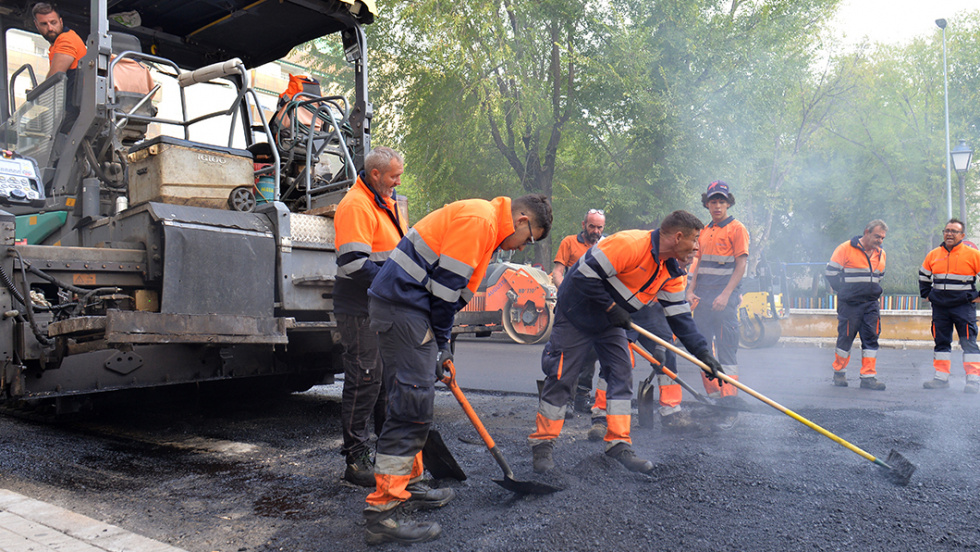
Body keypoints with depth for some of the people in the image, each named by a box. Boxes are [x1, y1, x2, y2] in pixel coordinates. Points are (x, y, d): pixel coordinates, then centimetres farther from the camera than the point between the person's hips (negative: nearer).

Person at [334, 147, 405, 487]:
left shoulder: (384, 202, 17)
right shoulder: (355, 205, -15)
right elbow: (353, 263, -24)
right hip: (360, 310, -10)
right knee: (364, 380, -5)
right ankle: (356, 461, 5)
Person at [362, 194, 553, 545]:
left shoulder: (485, 226, 21)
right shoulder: (479, 218, -12)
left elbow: (453, 291, 22)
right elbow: (445, 283, -16)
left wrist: (440, 346, 19)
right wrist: (440, 343, -6)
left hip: (403, 307, 11)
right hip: (401, 305, -11)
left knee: (413, 405, 16)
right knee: (412, 406, -11)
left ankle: (406, 487, 28)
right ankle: (383, 512, -6)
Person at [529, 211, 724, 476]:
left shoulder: (672, 271, -1)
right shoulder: (629, 244, -29)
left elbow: (679, 315, 3)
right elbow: (585, 275, -28)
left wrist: (702, 353, -3)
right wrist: (611, 307, -21)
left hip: (611, 323, 8)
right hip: (576, 313, -8)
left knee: (622, 375, 1)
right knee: (560, 376, -5)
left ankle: (618, 444, 10)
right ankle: (542, 444, 7)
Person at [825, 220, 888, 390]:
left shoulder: (881, 254, 12)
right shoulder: (845, 249, -9)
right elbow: (831, 272, -6)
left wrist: (876, 291, 14)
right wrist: (843, 291, -4)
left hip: (871, 304, 6)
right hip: (849, 304, -5)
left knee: (871, 338, 1)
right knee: (846, 337, 2)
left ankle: (868, 376, 5)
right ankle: (839, 373, 18)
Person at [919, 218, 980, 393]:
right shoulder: (933, 255, 8)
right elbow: (923, 276, 24)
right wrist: (926, 294, 17)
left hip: (964, 306, -4)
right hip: (939, 307, 4)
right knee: (941, 341, 9)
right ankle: (941, 377, 15)